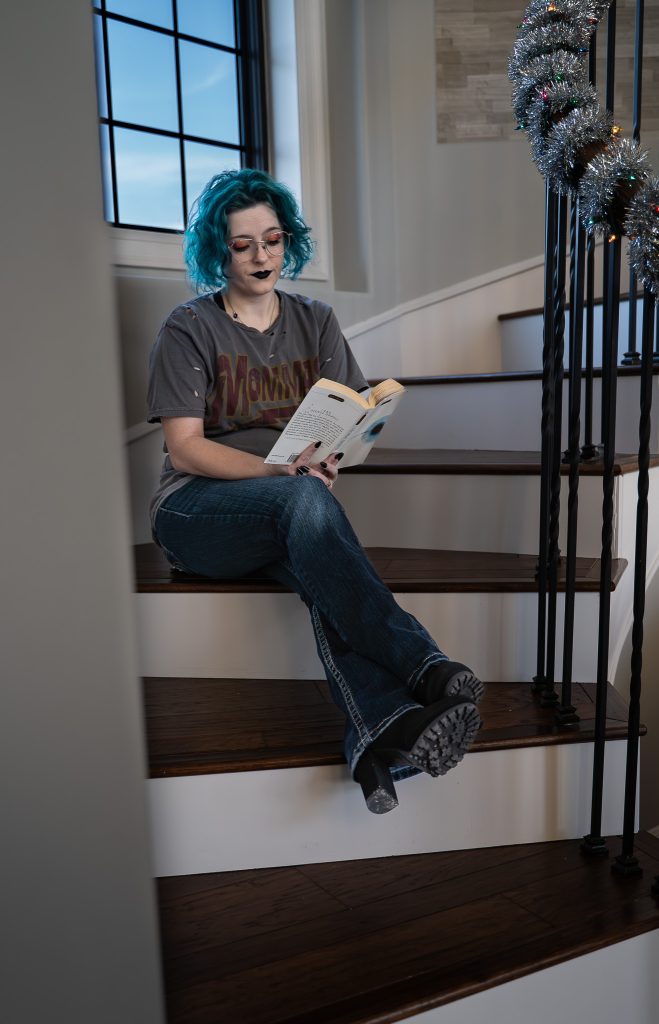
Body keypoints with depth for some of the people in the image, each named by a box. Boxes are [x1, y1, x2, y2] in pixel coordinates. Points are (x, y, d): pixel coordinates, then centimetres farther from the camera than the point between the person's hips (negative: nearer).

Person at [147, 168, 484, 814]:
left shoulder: (315, 323, 15)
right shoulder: (189, 329, 1)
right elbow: (185, 448, -8)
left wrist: (331, 451, -17)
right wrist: (280, 469, -23)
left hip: (286, 517, 4)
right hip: (196, 511, -3)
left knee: (317, 571, -34)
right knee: (305, 501, -37)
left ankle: (378, 735, -51)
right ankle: (425, 671, -44)